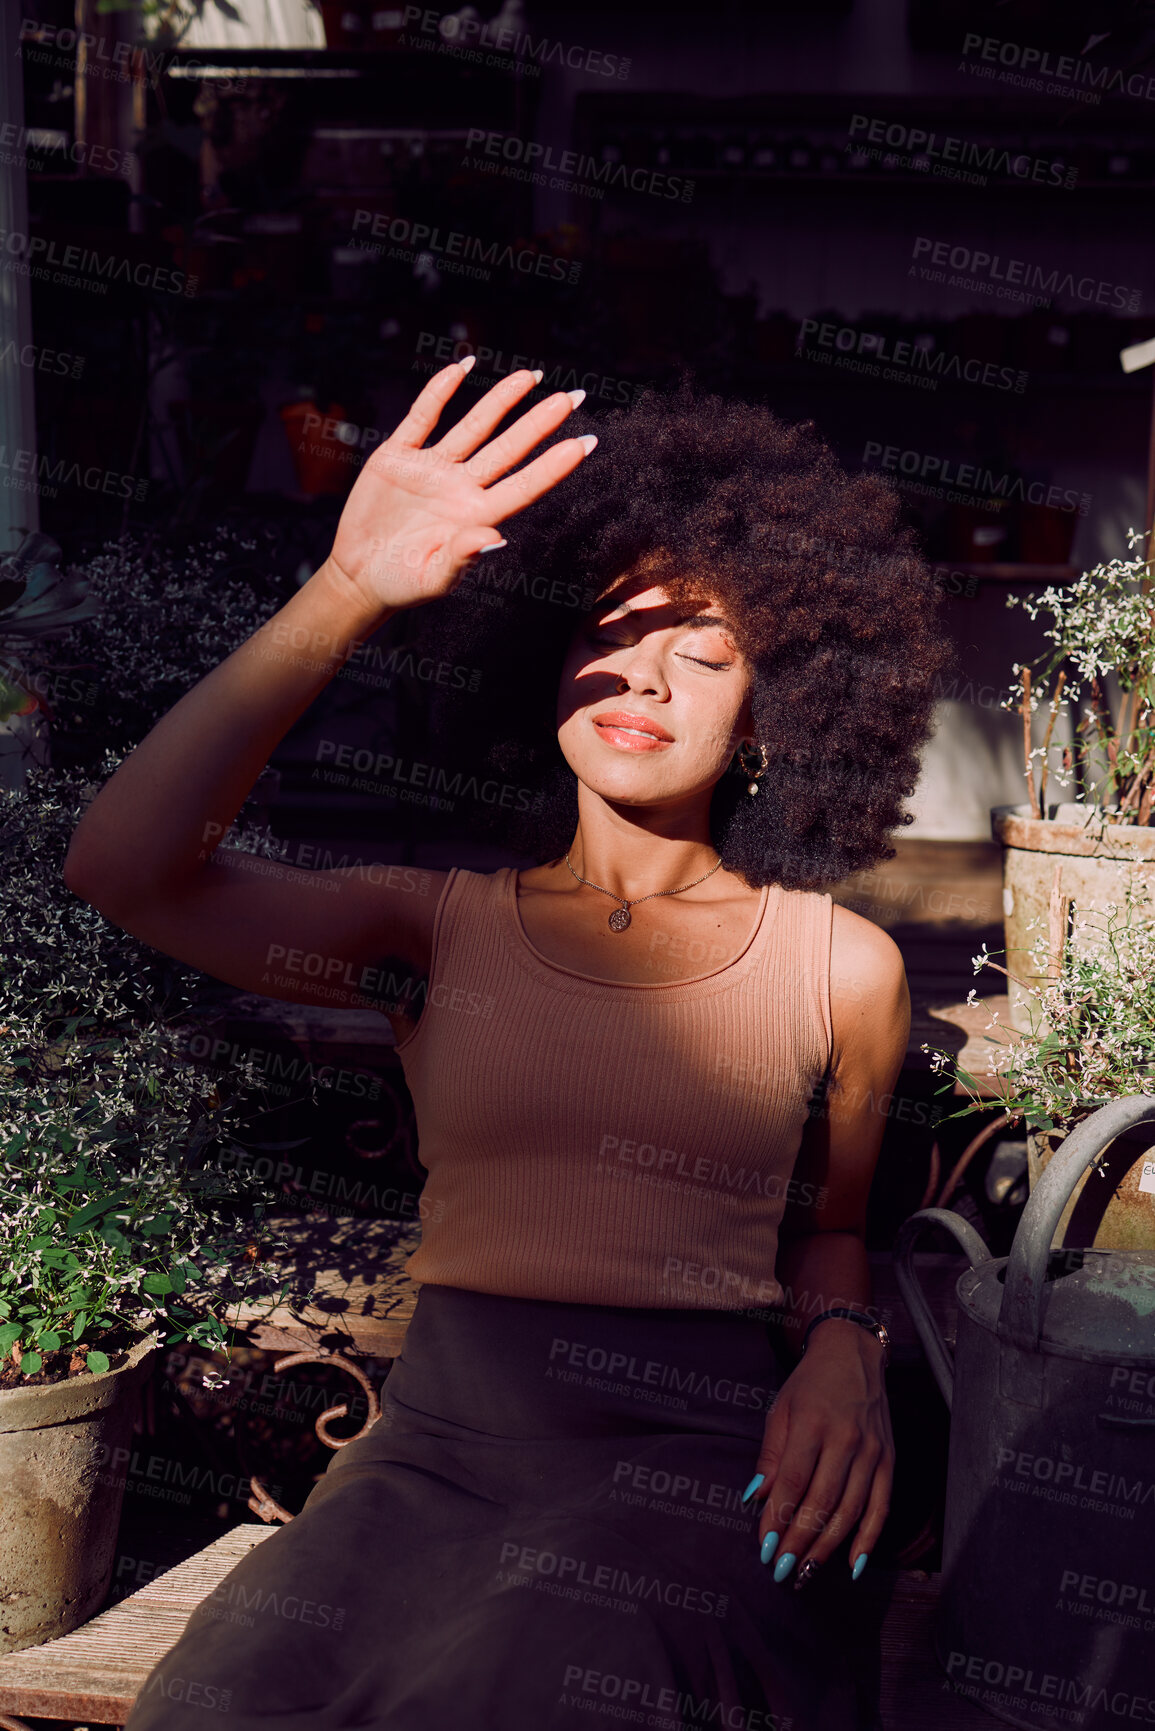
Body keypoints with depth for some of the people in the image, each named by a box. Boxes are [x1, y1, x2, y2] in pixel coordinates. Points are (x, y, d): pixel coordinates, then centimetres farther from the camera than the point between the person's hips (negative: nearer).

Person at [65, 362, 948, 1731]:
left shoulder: (841, 967, 8)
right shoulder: (445, 926, 7)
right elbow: (125, 865, -7)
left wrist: (843, 1352, -2)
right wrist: (345, 593, -12)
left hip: (700, 1446, 0)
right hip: (442, 1430, 1)